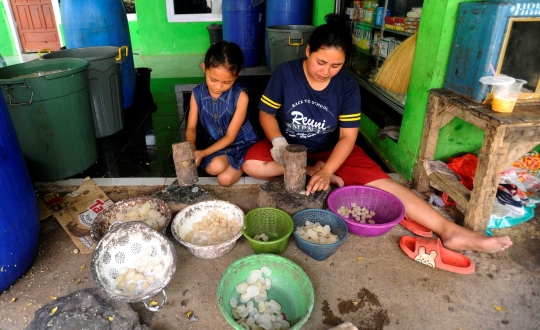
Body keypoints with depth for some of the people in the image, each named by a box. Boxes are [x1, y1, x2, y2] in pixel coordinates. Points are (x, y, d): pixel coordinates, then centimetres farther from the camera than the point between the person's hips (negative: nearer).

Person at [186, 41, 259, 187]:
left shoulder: (240, 96, -22)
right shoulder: (197, 94, -10)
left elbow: (230, 136, -18)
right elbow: (191, 128, -4)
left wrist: (203, 153, -27)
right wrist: (191, 149, -27)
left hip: (242, 143, -3)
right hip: (216, 145, 3)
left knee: (225, 179, -23)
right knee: (215, 166, -29)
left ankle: (240, 167, 7)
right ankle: (234, 164, 2)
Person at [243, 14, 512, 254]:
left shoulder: (348, 86, -13)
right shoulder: (285, 74, -15)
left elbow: (347, 137, -15)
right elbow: (266, 113, -7)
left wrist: (327, 171, -31)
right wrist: (278, 141, -28)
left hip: (332, 150, 0)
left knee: (379, 181, -19)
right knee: (252, 164, -28)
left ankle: (449, 231, -22)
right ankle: (312, 170, -15)